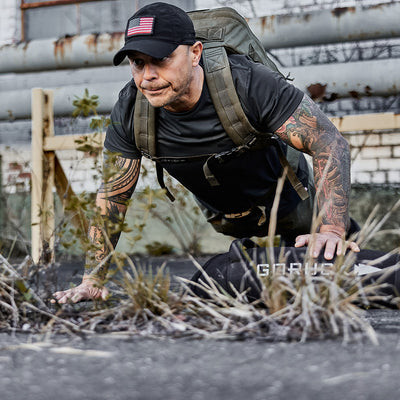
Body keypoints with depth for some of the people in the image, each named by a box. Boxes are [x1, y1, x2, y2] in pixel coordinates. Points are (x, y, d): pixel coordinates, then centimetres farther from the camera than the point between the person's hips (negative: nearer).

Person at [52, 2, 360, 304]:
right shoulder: (129, 111, -27)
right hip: (223, 217, 3)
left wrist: (333, 230, -49)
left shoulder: (248, 83, -38)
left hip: (287, 198, -3)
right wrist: (93, 281, -19)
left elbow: (330, 143, -37)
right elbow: (111, 195, -16)